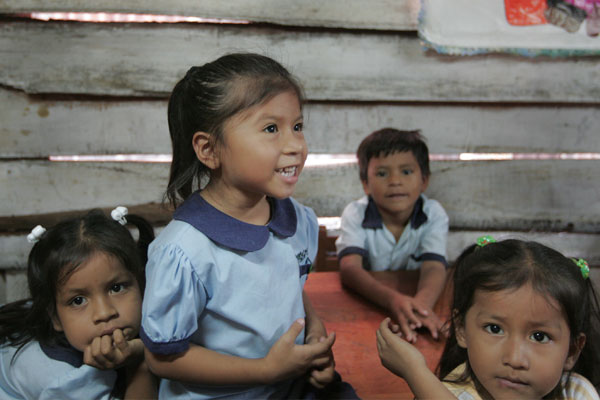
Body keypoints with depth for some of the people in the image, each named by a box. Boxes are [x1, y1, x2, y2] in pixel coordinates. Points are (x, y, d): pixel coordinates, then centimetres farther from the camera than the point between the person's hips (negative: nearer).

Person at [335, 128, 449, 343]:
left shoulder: (433, 214, -7)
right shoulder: (355, 214, -10)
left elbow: (434, 266, -21)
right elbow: (349, 268, -24)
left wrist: (422, 302, -44)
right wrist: (392, 299, -43)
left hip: (413, 296, -1)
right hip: (364, 304, 1)